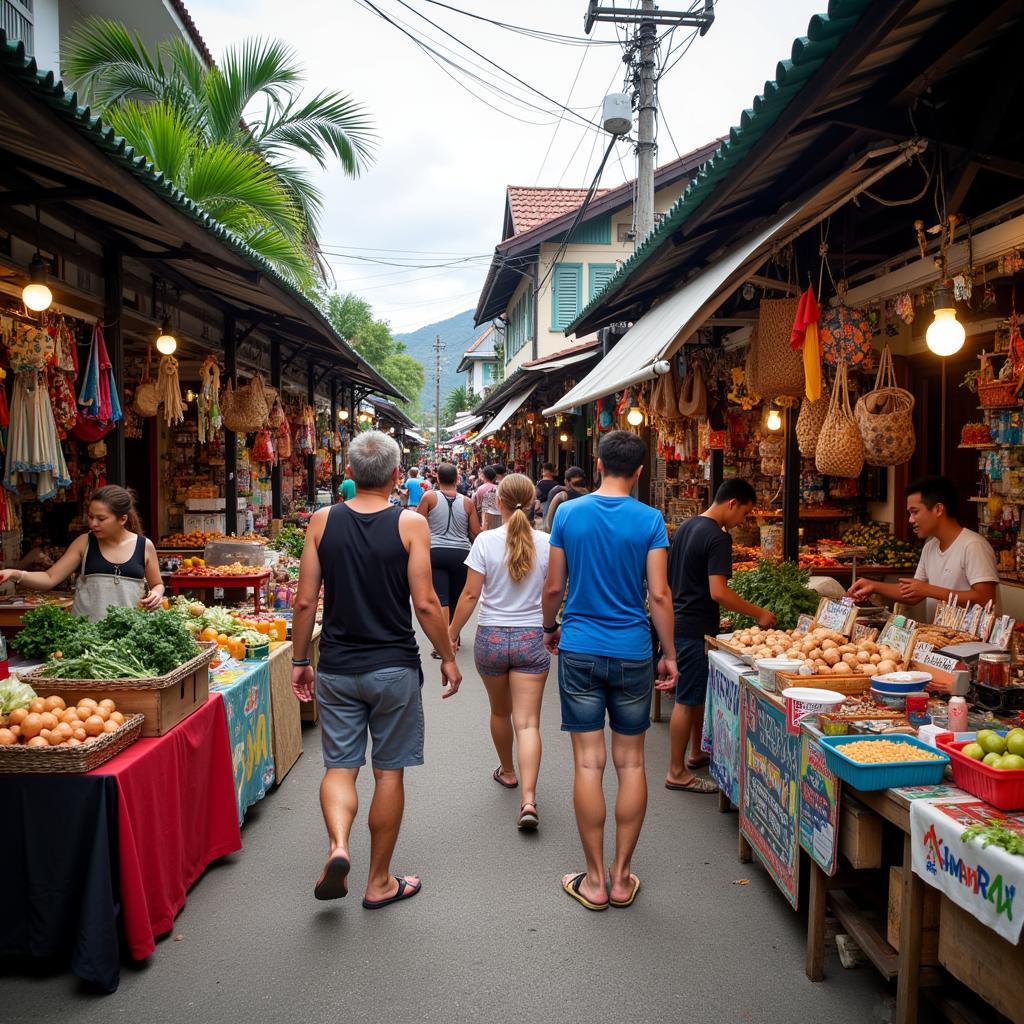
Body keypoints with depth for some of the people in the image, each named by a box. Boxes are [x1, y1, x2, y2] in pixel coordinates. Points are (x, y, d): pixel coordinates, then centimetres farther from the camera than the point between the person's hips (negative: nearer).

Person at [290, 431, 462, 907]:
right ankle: (380, 882, 21)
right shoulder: (410, 524, -9)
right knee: (389, 773, 10)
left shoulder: (322, 521, -2)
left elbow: (305, 601, -1)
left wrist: (300, 660, 11)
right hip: (393, 667, -2)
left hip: (337, 668, 2)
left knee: (339, 767, 14)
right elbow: (425, 603, -11)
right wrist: (448, 658, 2)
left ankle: (338, 845, -11)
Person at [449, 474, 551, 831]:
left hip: (491, 638, 0)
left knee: (500, 712, 22)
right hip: (532, 639, 0)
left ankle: (507, 771, 43)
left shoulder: (486, 541, -9)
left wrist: (451, 634, 4)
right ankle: (528, 799, -12)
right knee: (528, 722, 0)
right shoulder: (546, 543, -4)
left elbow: (470, 595, -7)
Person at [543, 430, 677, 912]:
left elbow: (554, 587, 2)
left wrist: (550, 628, 20)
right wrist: (669, 655, 2)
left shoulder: (568, 513, -2)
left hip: (580, 651, 0)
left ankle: (594, 880, 13)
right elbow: (659, 594, -8)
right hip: (632, 653, 0)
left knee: (589, 763, 4)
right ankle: (621, 877, 18)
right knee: (630, 763, 10)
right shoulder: (649, 520, -5)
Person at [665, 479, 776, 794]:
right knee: (687, 699, -3)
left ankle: (696, 754, 33)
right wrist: (758, 613, -14)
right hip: (696, 628, -10)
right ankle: (677, 772, 4)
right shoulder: (718, 538, -18)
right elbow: (718, 592, -24)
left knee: (698, 693, 21)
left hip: (678, 622, 10)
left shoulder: (687, 526, 11)